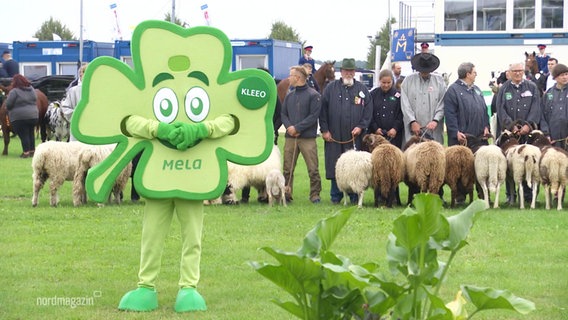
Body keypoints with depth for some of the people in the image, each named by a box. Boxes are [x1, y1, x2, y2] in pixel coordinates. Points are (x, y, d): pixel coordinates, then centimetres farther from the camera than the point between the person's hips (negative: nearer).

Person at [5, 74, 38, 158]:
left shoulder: (14, 91, -14)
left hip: (20, 117, -6)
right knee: (30, 133, 17)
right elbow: (35, 101, 15)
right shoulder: (31, 89, 7)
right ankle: (32, 151, 22)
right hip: (33, 116, 6)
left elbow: (8, 105, -13)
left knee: (23, 135, -1)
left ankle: (26, 152, -2)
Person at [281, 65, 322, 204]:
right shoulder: (289, 96, 15)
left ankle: (315, 194, 3)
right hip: (290, 138, 5)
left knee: (313, 169, -4)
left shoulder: (313, 95, -3)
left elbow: (313, 116, -10)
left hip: (307, 138, -5)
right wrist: (289, 127, -8)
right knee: (287, 168, 5)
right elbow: (283, 114, 12)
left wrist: (297, 128, -15)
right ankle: (286, 193, 12)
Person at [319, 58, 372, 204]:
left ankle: (355, 196, 6)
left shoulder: (362, 89, 9)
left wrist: (361, 126, -5)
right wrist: (324, 130, -2)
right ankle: (336, 196, 9)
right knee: (334, 166, 1)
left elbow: (368, 111, 8)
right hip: (334, 136, 0)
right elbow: (323, 110, 5)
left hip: (355, 136, 0)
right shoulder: (331, 88, 7)